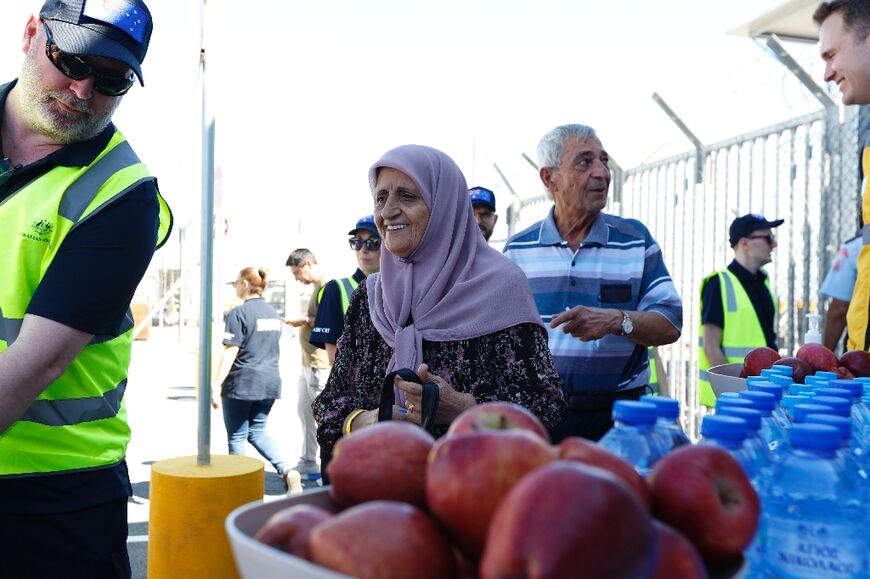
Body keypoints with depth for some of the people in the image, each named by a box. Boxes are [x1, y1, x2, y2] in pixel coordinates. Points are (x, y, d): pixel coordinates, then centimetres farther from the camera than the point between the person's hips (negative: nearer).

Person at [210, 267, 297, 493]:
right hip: (270, 382, 6)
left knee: (237, 436, 7)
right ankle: (286, 470, -2)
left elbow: (231, 351, -15)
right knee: (258, 432, 16)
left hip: (242, 383, -6)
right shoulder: (274, 313, 11)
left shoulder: (239, 313, -10)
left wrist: (217, 385, -16)